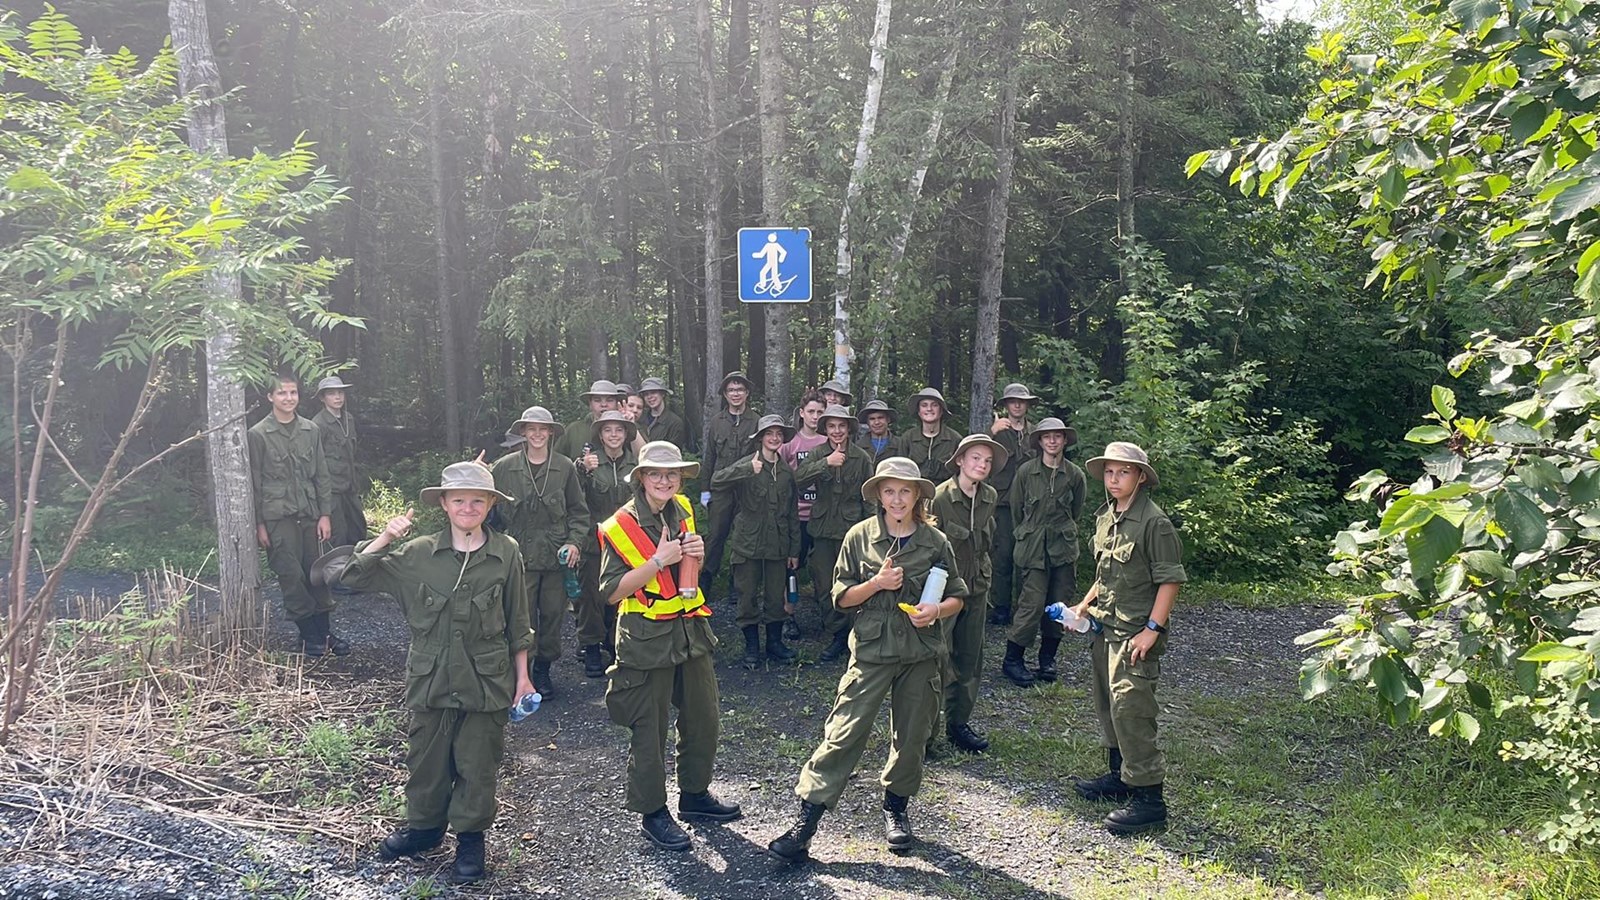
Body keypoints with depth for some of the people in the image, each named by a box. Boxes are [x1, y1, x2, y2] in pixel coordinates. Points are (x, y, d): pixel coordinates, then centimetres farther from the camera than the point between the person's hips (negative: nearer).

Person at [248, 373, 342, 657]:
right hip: (278, 518, -3)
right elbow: (253, 483, -2)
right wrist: (259, 524, -5)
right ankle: (309, 635, 6)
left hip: (309, 515, 4)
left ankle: (325, 631, 14)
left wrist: (325, 514, 4)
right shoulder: (257, 435, -3)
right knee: (292, 576, -4)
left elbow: (321, 476, 10)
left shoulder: (311, 431, 8)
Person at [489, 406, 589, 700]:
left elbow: (578, 510, 9)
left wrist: (575, 542, -3)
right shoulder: (504, 467, 0)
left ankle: (543, 670, 23)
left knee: (553, 615, 7)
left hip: (556, 555, 2)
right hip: (520, 555, -1)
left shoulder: (565, 467, 3)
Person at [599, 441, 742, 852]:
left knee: (702, 718, 15)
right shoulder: (620, 526, -13)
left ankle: (695, 795, 34)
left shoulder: (683, 512, 7)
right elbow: (612, 591, -15)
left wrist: (696, 555, -3)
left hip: (690, 630, 7)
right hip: (646, 638, -6)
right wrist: (658, 561, -23)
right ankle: (652, 813, 18)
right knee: (648, 730, 3)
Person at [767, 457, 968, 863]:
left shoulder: (935, 541, 3)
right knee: (844, 733, -7)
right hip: (872, 648, -2)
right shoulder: (860, 536, 1)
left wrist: (936, 610, -12)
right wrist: (877, 583, -16)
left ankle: (896, 807, 32)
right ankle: (806, 819, -4)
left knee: (912, 736, 11)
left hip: (920, 651, 2)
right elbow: (842, 597, 0)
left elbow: (957, 597, 10)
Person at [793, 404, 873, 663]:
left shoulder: (862, 458, 1)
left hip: (851, 529, -2)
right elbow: (799, 479, -14)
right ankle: (836, 636, 20)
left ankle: (844, 635, 11)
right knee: (825, 586, 5)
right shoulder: (818, 454, 4)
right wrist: (826, 463, -24)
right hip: (823, 529, 2)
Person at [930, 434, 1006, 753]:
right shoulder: (939, 497, -17)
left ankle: (959, 723, 25)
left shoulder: (990, 497, 3)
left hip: (976, 586, 7)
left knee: (970, 658, 12)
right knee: (938, 658, -5)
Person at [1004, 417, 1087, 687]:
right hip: (1033, 548, -2)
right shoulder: (1026, 471, -2)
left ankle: (1047, 659, 20)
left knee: (1058, 603, 5)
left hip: (1065, 546, 2)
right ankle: (1012, 660, 3)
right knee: (1033, 603, -9)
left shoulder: (1075, 474, 2)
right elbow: (1016, 510, 8)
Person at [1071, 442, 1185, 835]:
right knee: (1107, 704, 17)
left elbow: (1170, 580, -16)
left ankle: (1148, 797, -4)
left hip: (1136, 633, -9)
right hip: (1105, 626, 9)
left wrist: (1152, 629, -20)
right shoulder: (1105, 517, 10)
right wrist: (1086, 603, 12)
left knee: (1130, 708, -11)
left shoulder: (1154, 522, -15)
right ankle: (1120, 774, 33)